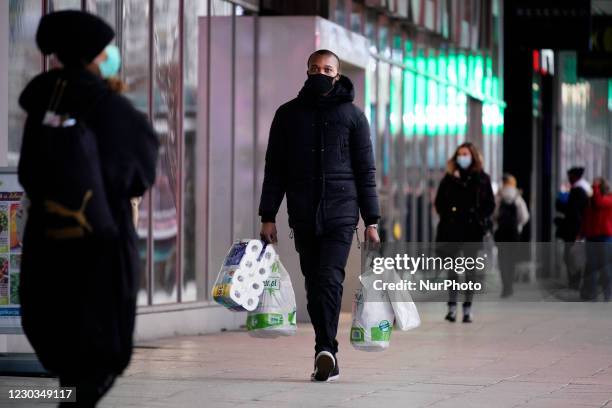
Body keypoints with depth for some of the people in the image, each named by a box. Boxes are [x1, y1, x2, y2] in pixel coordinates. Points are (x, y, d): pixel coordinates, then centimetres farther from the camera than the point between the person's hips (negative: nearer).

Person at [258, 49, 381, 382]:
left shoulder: (352, 115, 6)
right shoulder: (288, 114, 11)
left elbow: (365, 170, 6)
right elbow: (274, 169, 11)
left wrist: (371, 221, 1)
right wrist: (268, 217, 3)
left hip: (340, 214, -3)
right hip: (302, 215, 3)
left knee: (329, 278, -17)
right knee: (314, 285, 5)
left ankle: (325, 349, -23)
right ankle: (328, 356, 11)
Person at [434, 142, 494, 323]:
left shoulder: (482, 179, 5)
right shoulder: (449, 178, 7)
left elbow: (490, 204, 6)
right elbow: (439, 202, 9)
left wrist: (480, 220, -5)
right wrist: (447, 216, -2)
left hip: (472, 231, -1)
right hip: (452, 230, 1)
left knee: (470, 268, 1)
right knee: (452, 268, 2)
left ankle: (468, 308, 5)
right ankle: (452, 306, 7)